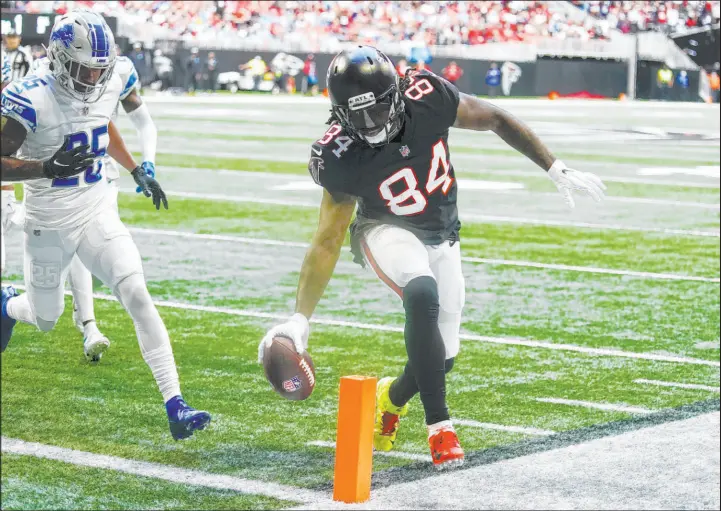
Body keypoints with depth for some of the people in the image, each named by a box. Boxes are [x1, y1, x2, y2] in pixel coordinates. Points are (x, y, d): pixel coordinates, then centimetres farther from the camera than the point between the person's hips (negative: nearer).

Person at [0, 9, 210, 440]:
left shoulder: (108, 88, -4)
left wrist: (137, 171, 20)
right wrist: (48, 167, -34)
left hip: (98, 212, 3)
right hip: (50, 223, -3)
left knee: (138, 296, -14)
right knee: (46, 318, 16)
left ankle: (175, 404, -16)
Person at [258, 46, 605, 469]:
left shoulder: (428, 98, -24)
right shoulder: (342, 158, -25)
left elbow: (497, 121, -8)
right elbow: (328, 241, -18)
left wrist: (558, 171, -6)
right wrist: (301, 318, -24)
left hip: (441, 238, 4)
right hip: (387, 232, -4)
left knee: (442, 356, 3)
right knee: (423, 295, -35)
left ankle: (390, 398, 38)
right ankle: (440, 426, -25)